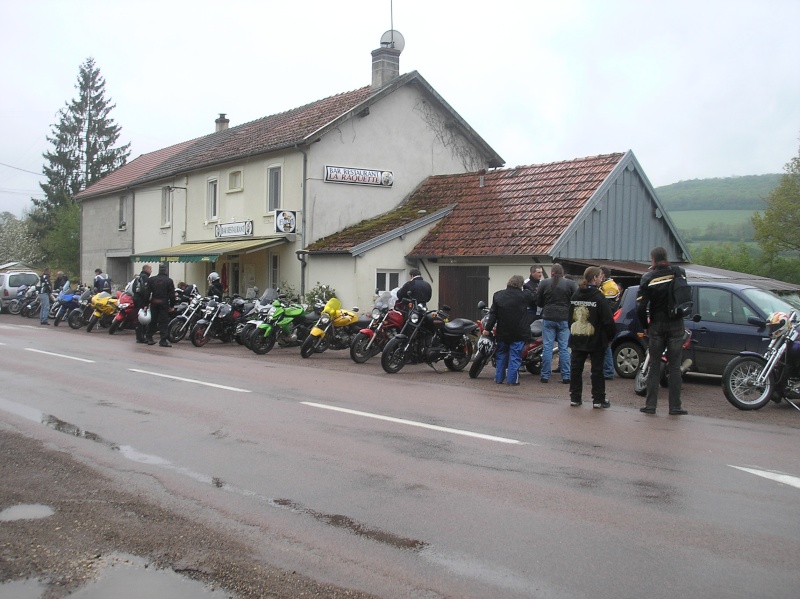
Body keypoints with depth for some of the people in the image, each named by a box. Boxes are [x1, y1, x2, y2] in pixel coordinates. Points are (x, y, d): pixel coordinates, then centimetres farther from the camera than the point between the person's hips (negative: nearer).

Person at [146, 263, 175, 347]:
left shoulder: (151, 279, 4)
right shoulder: (169, 281, -6)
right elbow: (172, 294, -6)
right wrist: (172, 305, 1)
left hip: (153, 303, 4)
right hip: (164, 303, -4)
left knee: (152, 321, 13)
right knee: (163, 322, -2)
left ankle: (149, 339, 18)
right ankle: (163, 340, -7)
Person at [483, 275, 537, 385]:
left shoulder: (498, 295, 2)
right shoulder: (525, 295, -8)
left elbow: (493, 314, 1)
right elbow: (535, 302, 7)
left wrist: (488, 329, 4)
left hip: (502, 332, 3)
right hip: (519, 332, -3)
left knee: (501, 355, 15)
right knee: (515, 356, 2)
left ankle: (499, 378, 17)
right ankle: (512, 379, -1)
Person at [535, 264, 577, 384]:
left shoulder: (544, 283, -1)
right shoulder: (571, 284, -2)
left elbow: (538, 302, 6)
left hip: (548, 318, 0)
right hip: (564, 319, 0)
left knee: (547, 347, 4)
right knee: (564, 348, 4)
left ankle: (545, 376, 5)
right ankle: (566, 376, 5)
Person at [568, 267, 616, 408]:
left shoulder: (575, 296, 6)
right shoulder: (598, 297, -14)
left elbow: (570, 317, 12)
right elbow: (608, 320, -15)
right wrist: (610, 336, -2)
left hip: (577, 339, 5)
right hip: (595, 340, -5)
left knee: (576, 368, 10)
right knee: (597, 370, 3)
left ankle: (575, 397, 13)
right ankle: (598, 399, 7)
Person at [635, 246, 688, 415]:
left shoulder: (649, 278, -9)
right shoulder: (680, 273, -2)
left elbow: (641, 307, -12)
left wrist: (645, 326, 2)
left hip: (657, 326, -1)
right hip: (676, 325, 1)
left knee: (654, 365, 7)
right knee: (674, 366, 5)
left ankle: (650, 405, 7)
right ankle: (675, 406, 5)